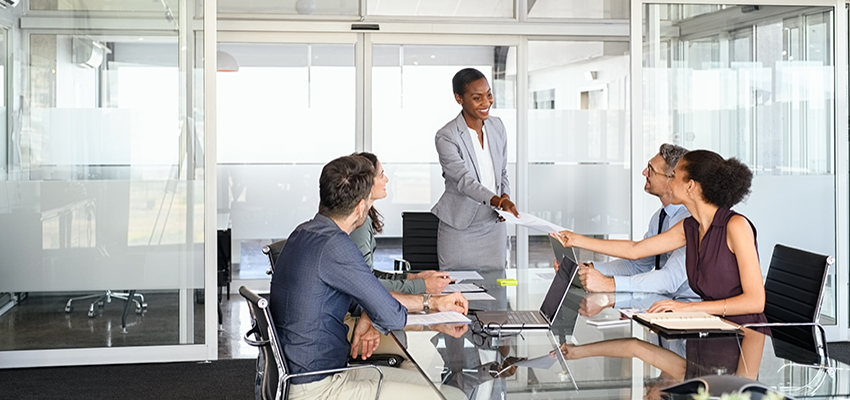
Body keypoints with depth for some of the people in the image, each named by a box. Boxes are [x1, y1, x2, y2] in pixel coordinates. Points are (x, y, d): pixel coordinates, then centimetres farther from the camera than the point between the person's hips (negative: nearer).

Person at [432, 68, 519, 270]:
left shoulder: (497, 126, 4)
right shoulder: (446, 137, -15)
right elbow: (465, 181, -24)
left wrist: (506, 197, -6)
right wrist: (498, 201, -38)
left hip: (494, 225, 5)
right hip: (459, 229, -5)